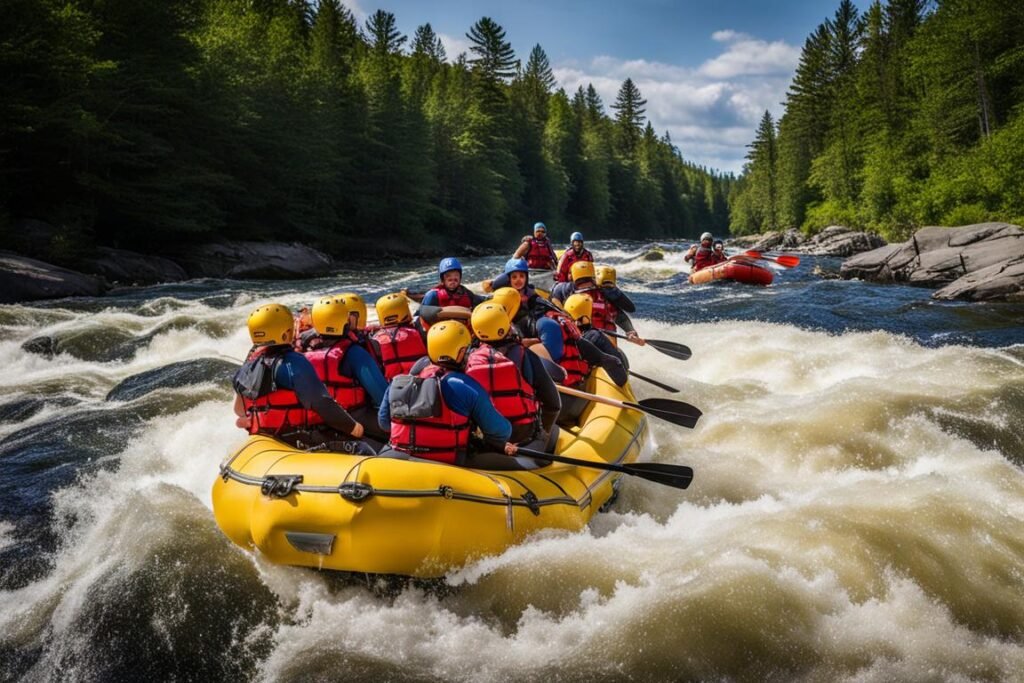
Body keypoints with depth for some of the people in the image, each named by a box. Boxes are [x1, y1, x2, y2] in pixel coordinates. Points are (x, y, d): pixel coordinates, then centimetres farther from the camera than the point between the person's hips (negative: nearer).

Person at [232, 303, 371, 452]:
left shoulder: (246, 368, 8)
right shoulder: (293, 362, -16)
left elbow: (239, 410, 18)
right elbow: (322, 403, -21)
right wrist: (352, 426, -12)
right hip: (302, 441, -9)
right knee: (362, 450, -11)